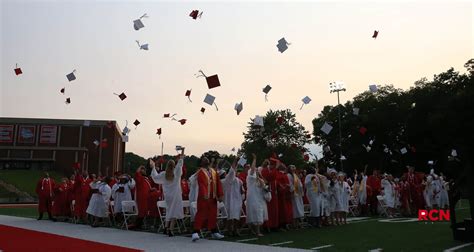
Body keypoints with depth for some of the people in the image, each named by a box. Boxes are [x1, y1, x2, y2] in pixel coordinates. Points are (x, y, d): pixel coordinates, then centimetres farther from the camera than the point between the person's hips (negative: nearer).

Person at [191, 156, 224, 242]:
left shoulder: (213, 171, 12)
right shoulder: (200, 172, -7)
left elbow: (218, 183, 9)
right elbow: (201, 184, -20)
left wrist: (220, 194, 1)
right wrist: (204, 194, -33)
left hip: (213, 197, 6)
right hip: (203, 198, -6)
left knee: (213, 214, 13)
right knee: (201, 214, -7)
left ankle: (214, 232, 24)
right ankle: (196, 232, -4)